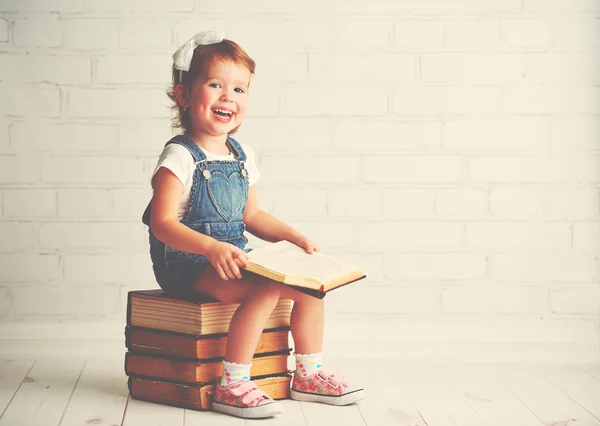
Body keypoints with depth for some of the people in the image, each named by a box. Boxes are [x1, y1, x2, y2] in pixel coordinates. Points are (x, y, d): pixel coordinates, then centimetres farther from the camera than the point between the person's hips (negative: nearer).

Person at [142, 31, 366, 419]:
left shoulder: (242, 156, 11)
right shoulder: (180, 158, -15)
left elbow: (252, 215, 20)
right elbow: (162, 222, -22)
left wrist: (294, 236, 6)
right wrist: (212, 248, -35)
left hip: (232, 258, 8)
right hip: (187, 263, -8)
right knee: (265, 289, -30)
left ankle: (309, 374, 15)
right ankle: (232, 385, -22)